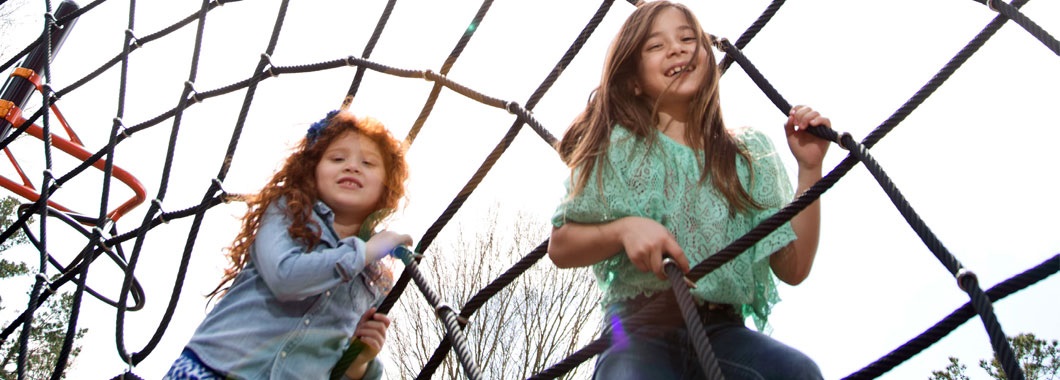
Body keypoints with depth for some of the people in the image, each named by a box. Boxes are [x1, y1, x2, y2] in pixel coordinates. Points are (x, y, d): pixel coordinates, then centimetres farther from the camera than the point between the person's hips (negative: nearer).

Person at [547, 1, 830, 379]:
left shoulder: (749, 154, 11)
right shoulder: (616, 146, 6)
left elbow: (793, 269, 7)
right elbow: (559, 248, 5)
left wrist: (810, 170, 0)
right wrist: (623, 228, -14)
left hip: (723, 332, 3)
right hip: (639, 332, -2)